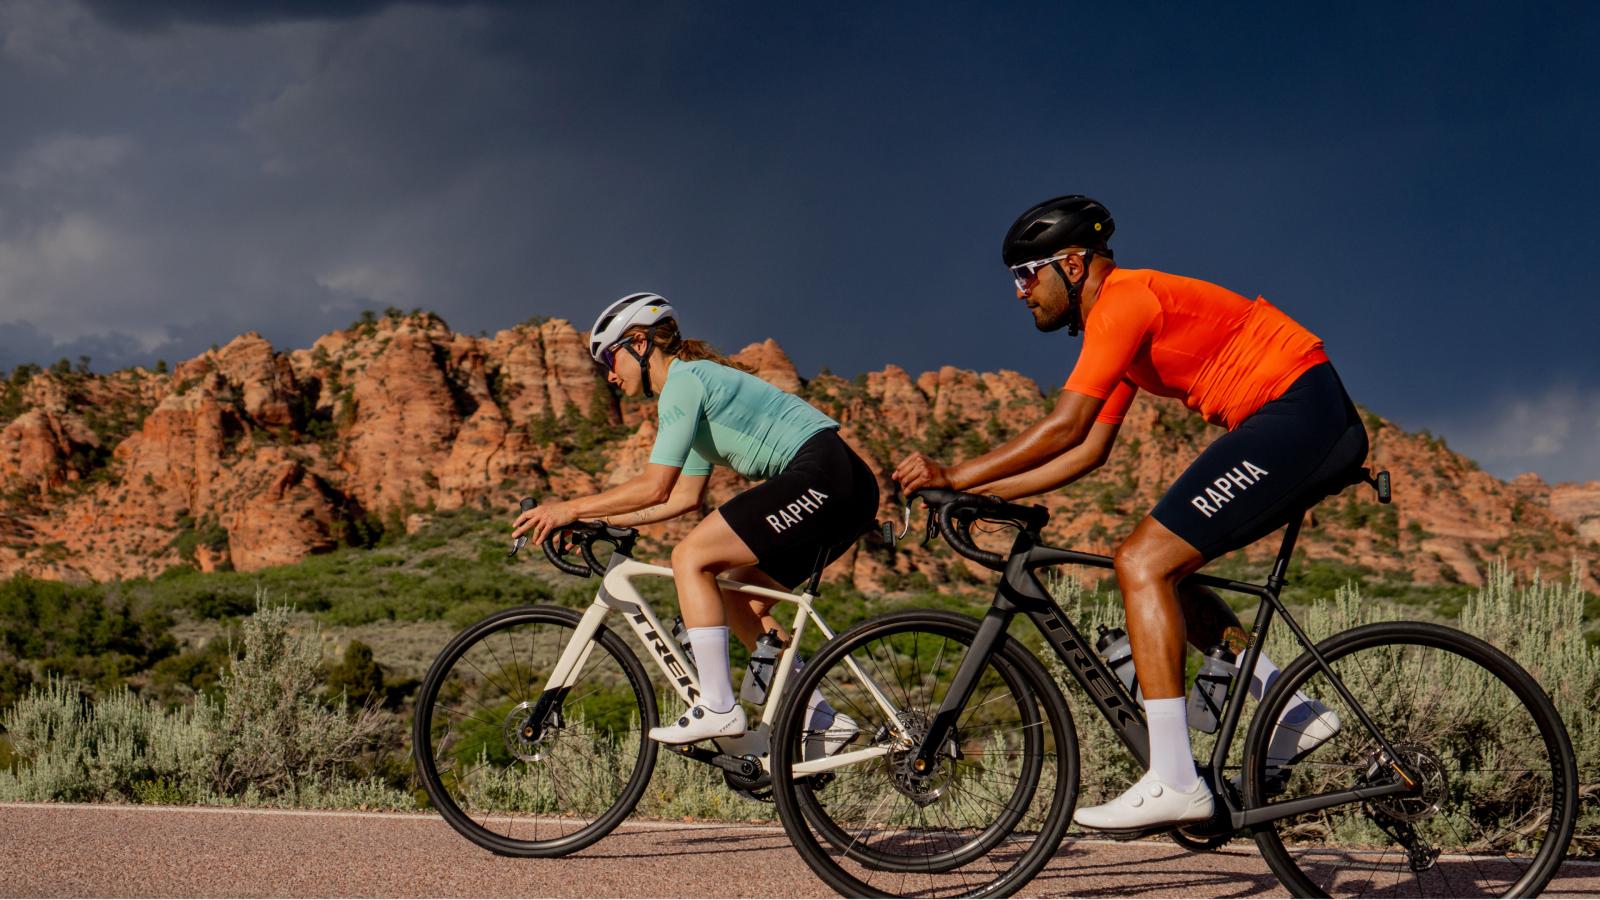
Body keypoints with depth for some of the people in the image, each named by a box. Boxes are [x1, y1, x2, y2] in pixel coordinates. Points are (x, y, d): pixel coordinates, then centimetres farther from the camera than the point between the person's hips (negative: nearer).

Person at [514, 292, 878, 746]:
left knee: (691, 557, -10)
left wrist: (570, 508, -6)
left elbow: (655, 487, -13)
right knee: (741, 601, 14)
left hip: (821, 475, -10)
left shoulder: (683, 381, -6)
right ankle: (823, 718, 13)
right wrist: (600, 521, 24)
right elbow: (684, 497, 26)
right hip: (847, 488, 10)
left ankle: (718, 707, -13)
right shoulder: (698, 381, 24)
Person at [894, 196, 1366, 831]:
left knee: (1143, 563, -14)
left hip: (1298, 414, -10)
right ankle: (1293, 712, 12)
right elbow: (1087, 452, 20)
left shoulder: (1122, 302, -11)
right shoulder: (1121, 324, 20)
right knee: (1159, 569, 14)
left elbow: (1063, 428, -19)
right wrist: (977, 493, 14)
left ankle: (1173, 783, -18)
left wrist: (955, 476, -13)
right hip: (1321, 425, 10)